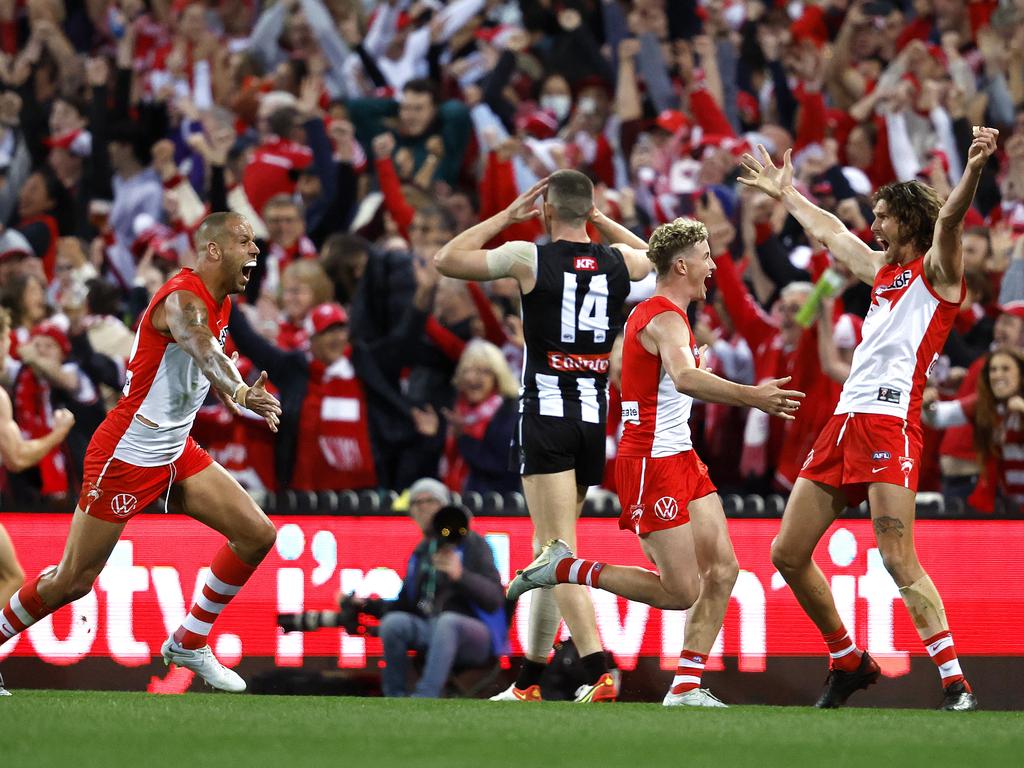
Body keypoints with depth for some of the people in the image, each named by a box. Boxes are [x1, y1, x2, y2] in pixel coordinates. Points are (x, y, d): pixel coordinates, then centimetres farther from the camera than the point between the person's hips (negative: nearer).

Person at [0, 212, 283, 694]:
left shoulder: (220, 305, 6)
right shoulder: (183, 300, -23)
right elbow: (200, 348, -46)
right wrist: (239, 393, -63)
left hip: (176, 453, 9)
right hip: (126, 455, -9)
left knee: (257, 535, 1)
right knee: (72, 581, -2)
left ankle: (190, 644, 12)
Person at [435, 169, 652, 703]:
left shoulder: (529, 258, -7)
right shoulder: (617, 261, 6)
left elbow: (446, 260, 3)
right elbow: (651, 254, 31)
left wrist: (507, 216, 8)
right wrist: (601, 220, 25)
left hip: (546, 414, -5)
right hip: (594, 417, 5)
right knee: (549, 548, 15)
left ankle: (599, 673, -26)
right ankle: (528, 681, 21)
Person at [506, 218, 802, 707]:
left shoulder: (650, 313, 14)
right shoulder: (665, 319, -17)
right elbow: (684, 378, -39)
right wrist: (751, 397, -49)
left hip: (679, 457, 10)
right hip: (652, 461, -10)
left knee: (722, 570, 2)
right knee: (681, 591, -9)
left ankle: (686, 686, 4)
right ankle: (563, 568, -1)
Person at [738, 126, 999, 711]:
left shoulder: (936, 269, 1)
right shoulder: (883, 269, 23)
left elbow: (949, 217, -19)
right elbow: (829, 231, 41)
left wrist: (975, 169, -38)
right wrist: (786, 193, 53)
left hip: (891, 419, -9)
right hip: (846, 419, 9)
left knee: (899, 560, -20)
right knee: (788, 554, 9)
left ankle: (957, 685, -20)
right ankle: (850, 662, 22)